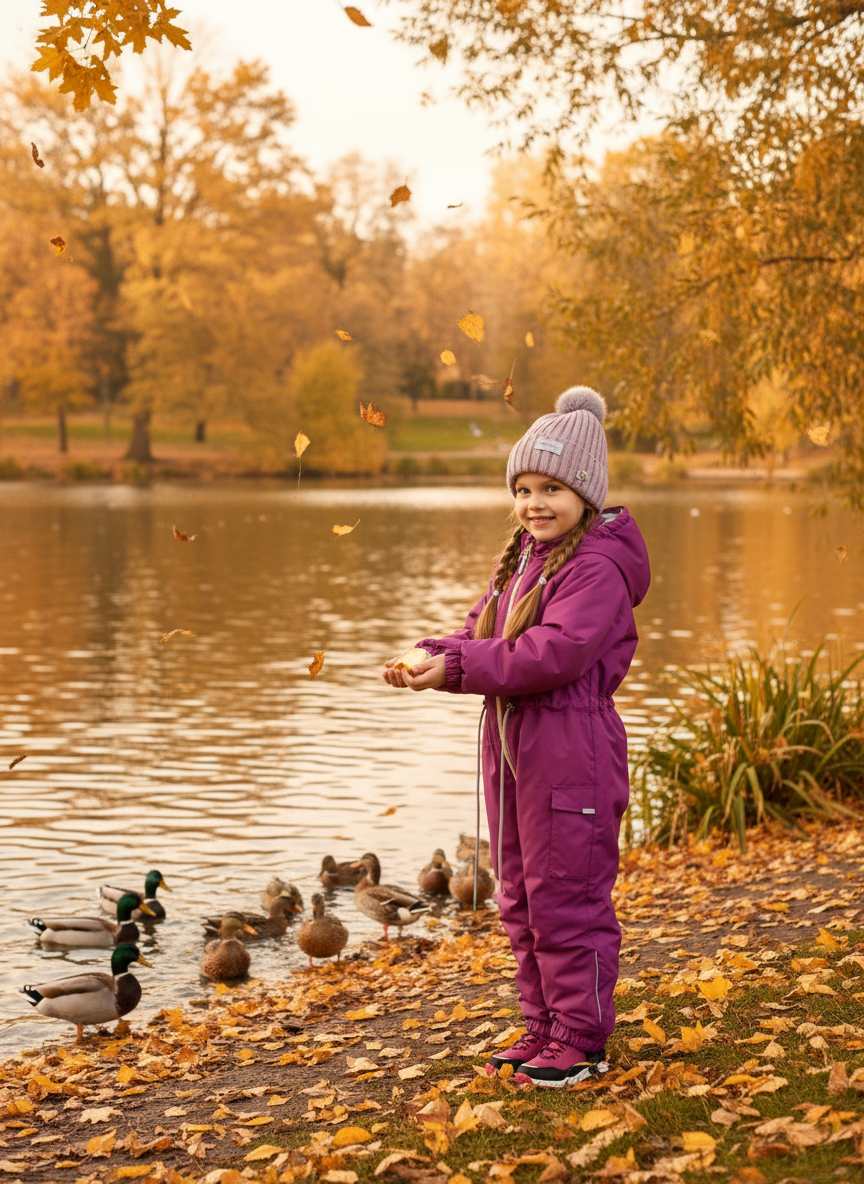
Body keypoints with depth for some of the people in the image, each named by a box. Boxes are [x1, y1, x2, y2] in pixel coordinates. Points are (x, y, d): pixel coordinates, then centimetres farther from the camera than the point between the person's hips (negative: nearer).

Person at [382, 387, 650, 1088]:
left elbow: (554, 653, -25)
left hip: (571, 753, -9)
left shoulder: (597, 568, -15)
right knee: (520, 898, 16)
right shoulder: (523, 558, 15)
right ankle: (544, 1027, 29)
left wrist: (456, 667, -25)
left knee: (566, 898, -1)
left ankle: (582, 1041, 12)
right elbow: (484, 633, 13)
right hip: (512, 745, 10)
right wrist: (431, 660, -7)